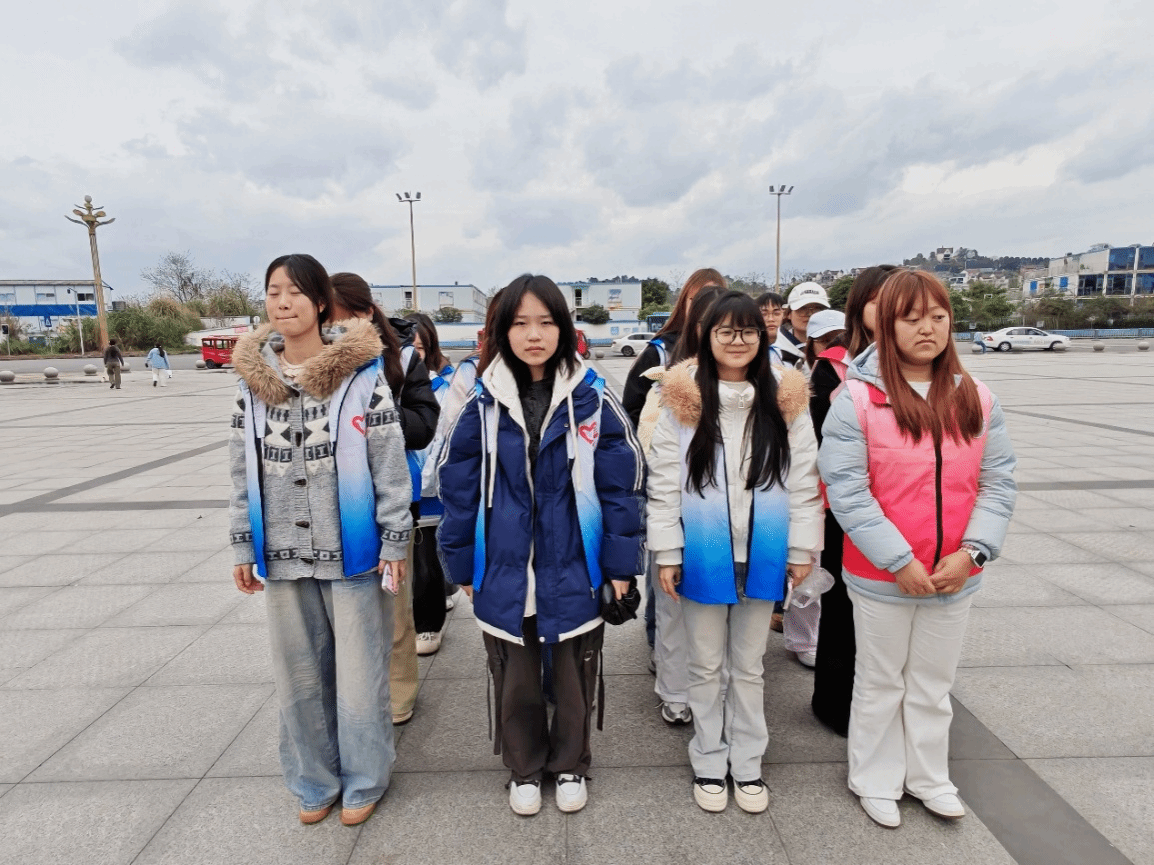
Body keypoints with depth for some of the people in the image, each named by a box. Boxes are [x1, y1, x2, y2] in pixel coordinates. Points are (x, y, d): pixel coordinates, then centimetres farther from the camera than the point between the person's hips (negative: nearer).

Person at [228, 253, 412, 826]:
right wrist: (243, 546, 9)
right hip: (283, 555, 4)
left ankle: (363, 780, 32)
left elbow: (389, 464, -8)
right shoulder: (253, 379, 5)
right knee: (298, 676, 16)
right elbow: (244, 471, 9)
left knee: (359, 673, 9)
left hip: (351, 552, -4)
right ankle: (315, 780, 38)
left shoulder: (362, 373, -8)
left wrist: (394, 543, -8)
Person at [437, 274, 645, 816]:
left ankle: (570, 765, 44)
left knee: (573, 677, 18)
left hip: (574, 570, -1)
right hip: (505, 572, 2)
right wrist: (461, 563, 2)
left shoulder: (592, 399, -8)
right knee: (515, 680, 19)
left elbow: (622, 483, -7)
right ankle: (524, 768, 45)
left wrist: (621, 562, -7)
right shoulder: (484, 403, -4)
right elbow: (457, 486, 0)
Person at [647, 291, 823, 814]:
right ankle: (709, 762, 35)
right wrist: (666, 553, -8)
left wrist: (802, 549, 0)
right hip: (703, 557, -1)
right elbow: (664, 484, -6)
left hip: (761, 557, 2)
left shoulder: (785, 401, -2)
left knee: (749, 666, 19)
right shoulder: (683, 401, -8)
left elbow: (804, 482, 2)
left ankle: (747, 764, 37)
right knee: (706, 666, 16)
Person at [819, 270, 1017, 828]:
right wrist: (899, 561, -18)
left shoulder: (976, 399, 0)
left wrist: (971, 552, -10)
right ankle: (875, 781, 37)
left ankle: (927, 775, 43)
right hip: (881, 576, -4)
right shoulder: (858, 398, -14)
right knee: (881, 683, 15)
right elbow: (845, 489, -17)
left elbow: (997, 483, 2)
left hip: (955, 576, 4)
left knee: (933, 683, 21)